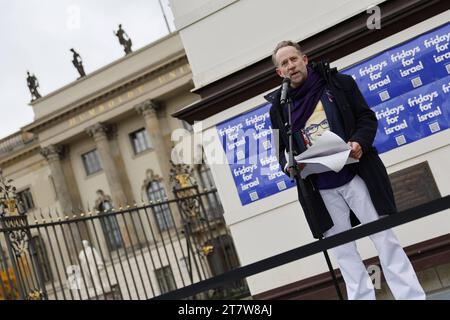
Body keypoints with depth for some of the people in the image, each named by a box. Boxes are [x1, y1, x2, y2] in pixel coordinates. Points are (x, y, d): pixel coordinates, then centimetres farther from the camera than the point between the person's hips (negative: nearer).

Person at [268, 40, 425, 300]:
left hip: (356, 175, -2)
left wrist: (359, 142, -16)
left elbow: (367, 117, 3)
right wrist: (289, 167, -11)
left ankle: (412, 295, 5)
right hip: (320, 190, 2)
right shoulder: (279, 107, 8)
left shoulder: (339, 83, 4)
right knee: (344, 252, 5)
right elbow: (280, 148, 11)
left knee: (385, 240, 0)